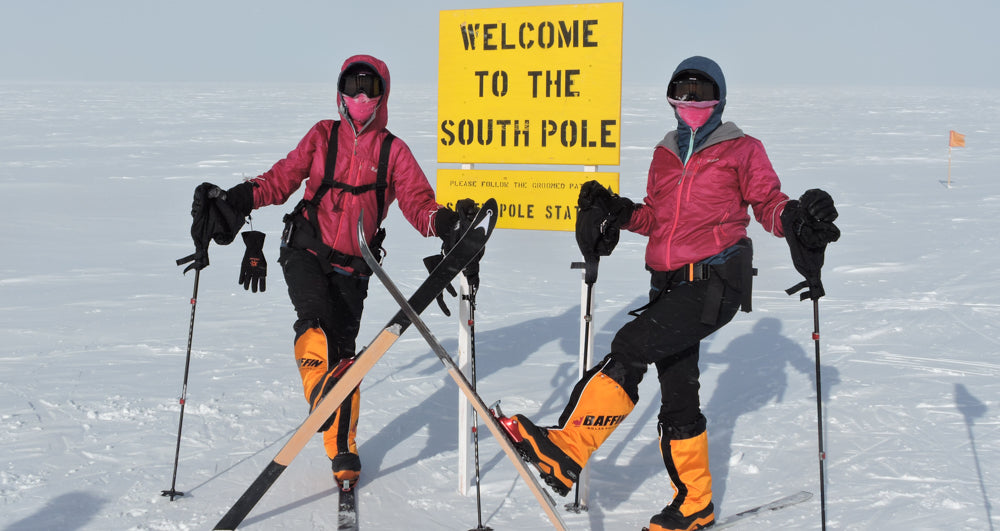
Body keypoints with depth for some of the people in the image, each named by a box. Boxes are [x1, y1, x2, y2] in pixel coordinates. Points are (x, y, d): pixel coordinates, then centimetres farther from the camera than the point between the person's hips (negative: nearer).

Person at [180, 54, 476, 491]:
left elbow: (418, 203, -6)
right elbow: (281, 179, 3)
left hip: (352, 266, 0)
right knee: (316, 319, -30)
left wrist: (444, 221, -28)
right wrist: (239, 199, -14)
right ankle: (322, 397, -36)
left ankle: (342, 448, 13)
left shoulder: (393, 152, 3)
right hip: (306, 250, 0)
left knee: (343, 352, 1)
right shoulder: (323, 136, 5)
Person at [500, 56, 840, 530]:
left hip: (716, 283, -7)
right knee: (677, 396, 9)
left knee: (632, 345, -23)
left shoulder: (742, 150, 3)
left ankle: (566, 451, -27)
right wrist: (617, 212, 4)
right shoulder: (665, 154, 18)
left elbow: (768, 203, 0)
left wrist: (795, 217, -21)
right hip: (672, 284, 7)